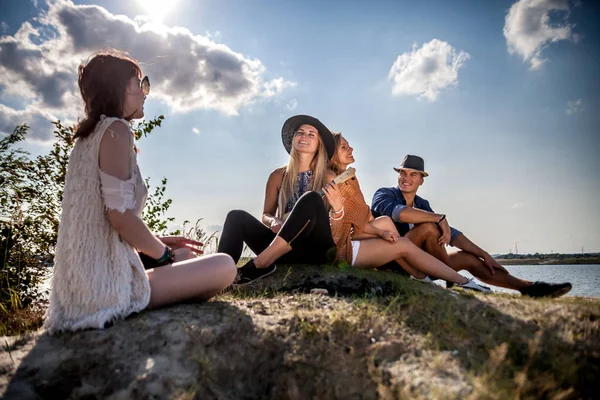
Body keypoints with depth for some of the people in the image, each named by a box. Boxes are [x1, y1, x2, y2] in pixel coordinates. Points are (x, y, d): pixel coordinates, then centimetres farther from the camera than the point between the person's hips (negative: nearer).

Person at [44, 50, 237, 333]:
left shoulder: (87, 136, 17)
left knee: (187, 257, 28)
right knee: (224, 266, -5)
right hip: (106, 284, -9)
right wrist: (166, 255, -5)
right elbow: (120, 215, -21)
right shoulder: (115, 129, -11)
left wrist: (160, 244, 16)